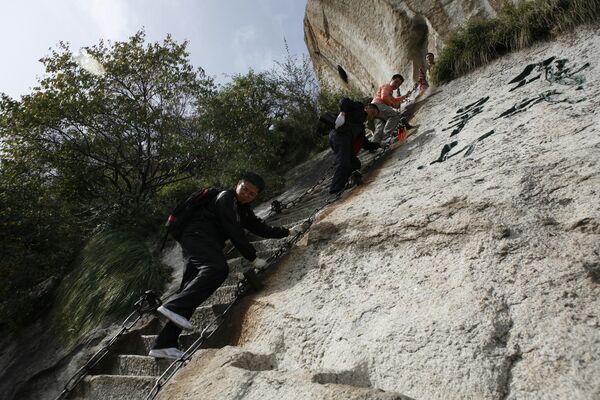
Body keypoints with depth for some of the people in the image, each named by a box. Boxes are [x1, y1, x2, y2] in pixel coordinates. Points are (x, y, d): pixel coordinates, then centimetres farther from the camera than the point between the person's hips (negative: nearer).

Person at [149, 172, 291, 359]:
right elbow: (234, 232, -13)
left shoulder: (243, 209, 22)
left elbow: (260, 227, 31)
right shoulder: (226, 197, -6)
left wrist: (285, 232, 31)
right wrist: (253, 257, -10)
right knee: (218, 269, -32)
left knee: (190, 291, 1)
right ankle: (174, 307, -38)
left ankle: (163, 344, 0)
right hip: (198, 237, -9)